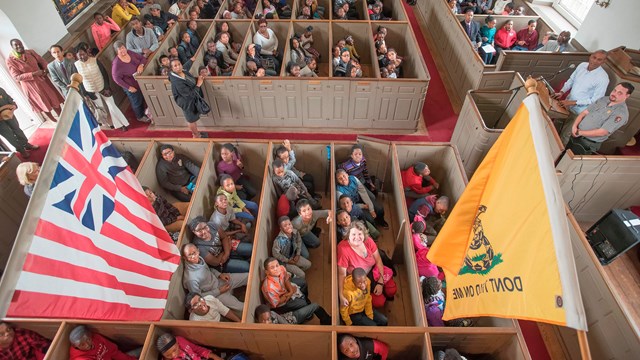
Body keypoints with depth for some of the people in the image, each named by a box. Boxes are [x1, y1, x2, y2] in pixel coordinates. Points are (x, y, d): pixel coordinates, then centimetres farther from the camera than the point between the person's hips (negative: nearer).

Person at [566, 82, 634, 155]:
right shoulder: (604, 99, 5)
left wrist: (580, 133, -19)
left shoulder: (621, 113, -16)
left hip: (588, 143, -6)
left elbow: (602, 132, -23)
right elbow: (584, 112, 5)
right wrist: (574, 126, -12)